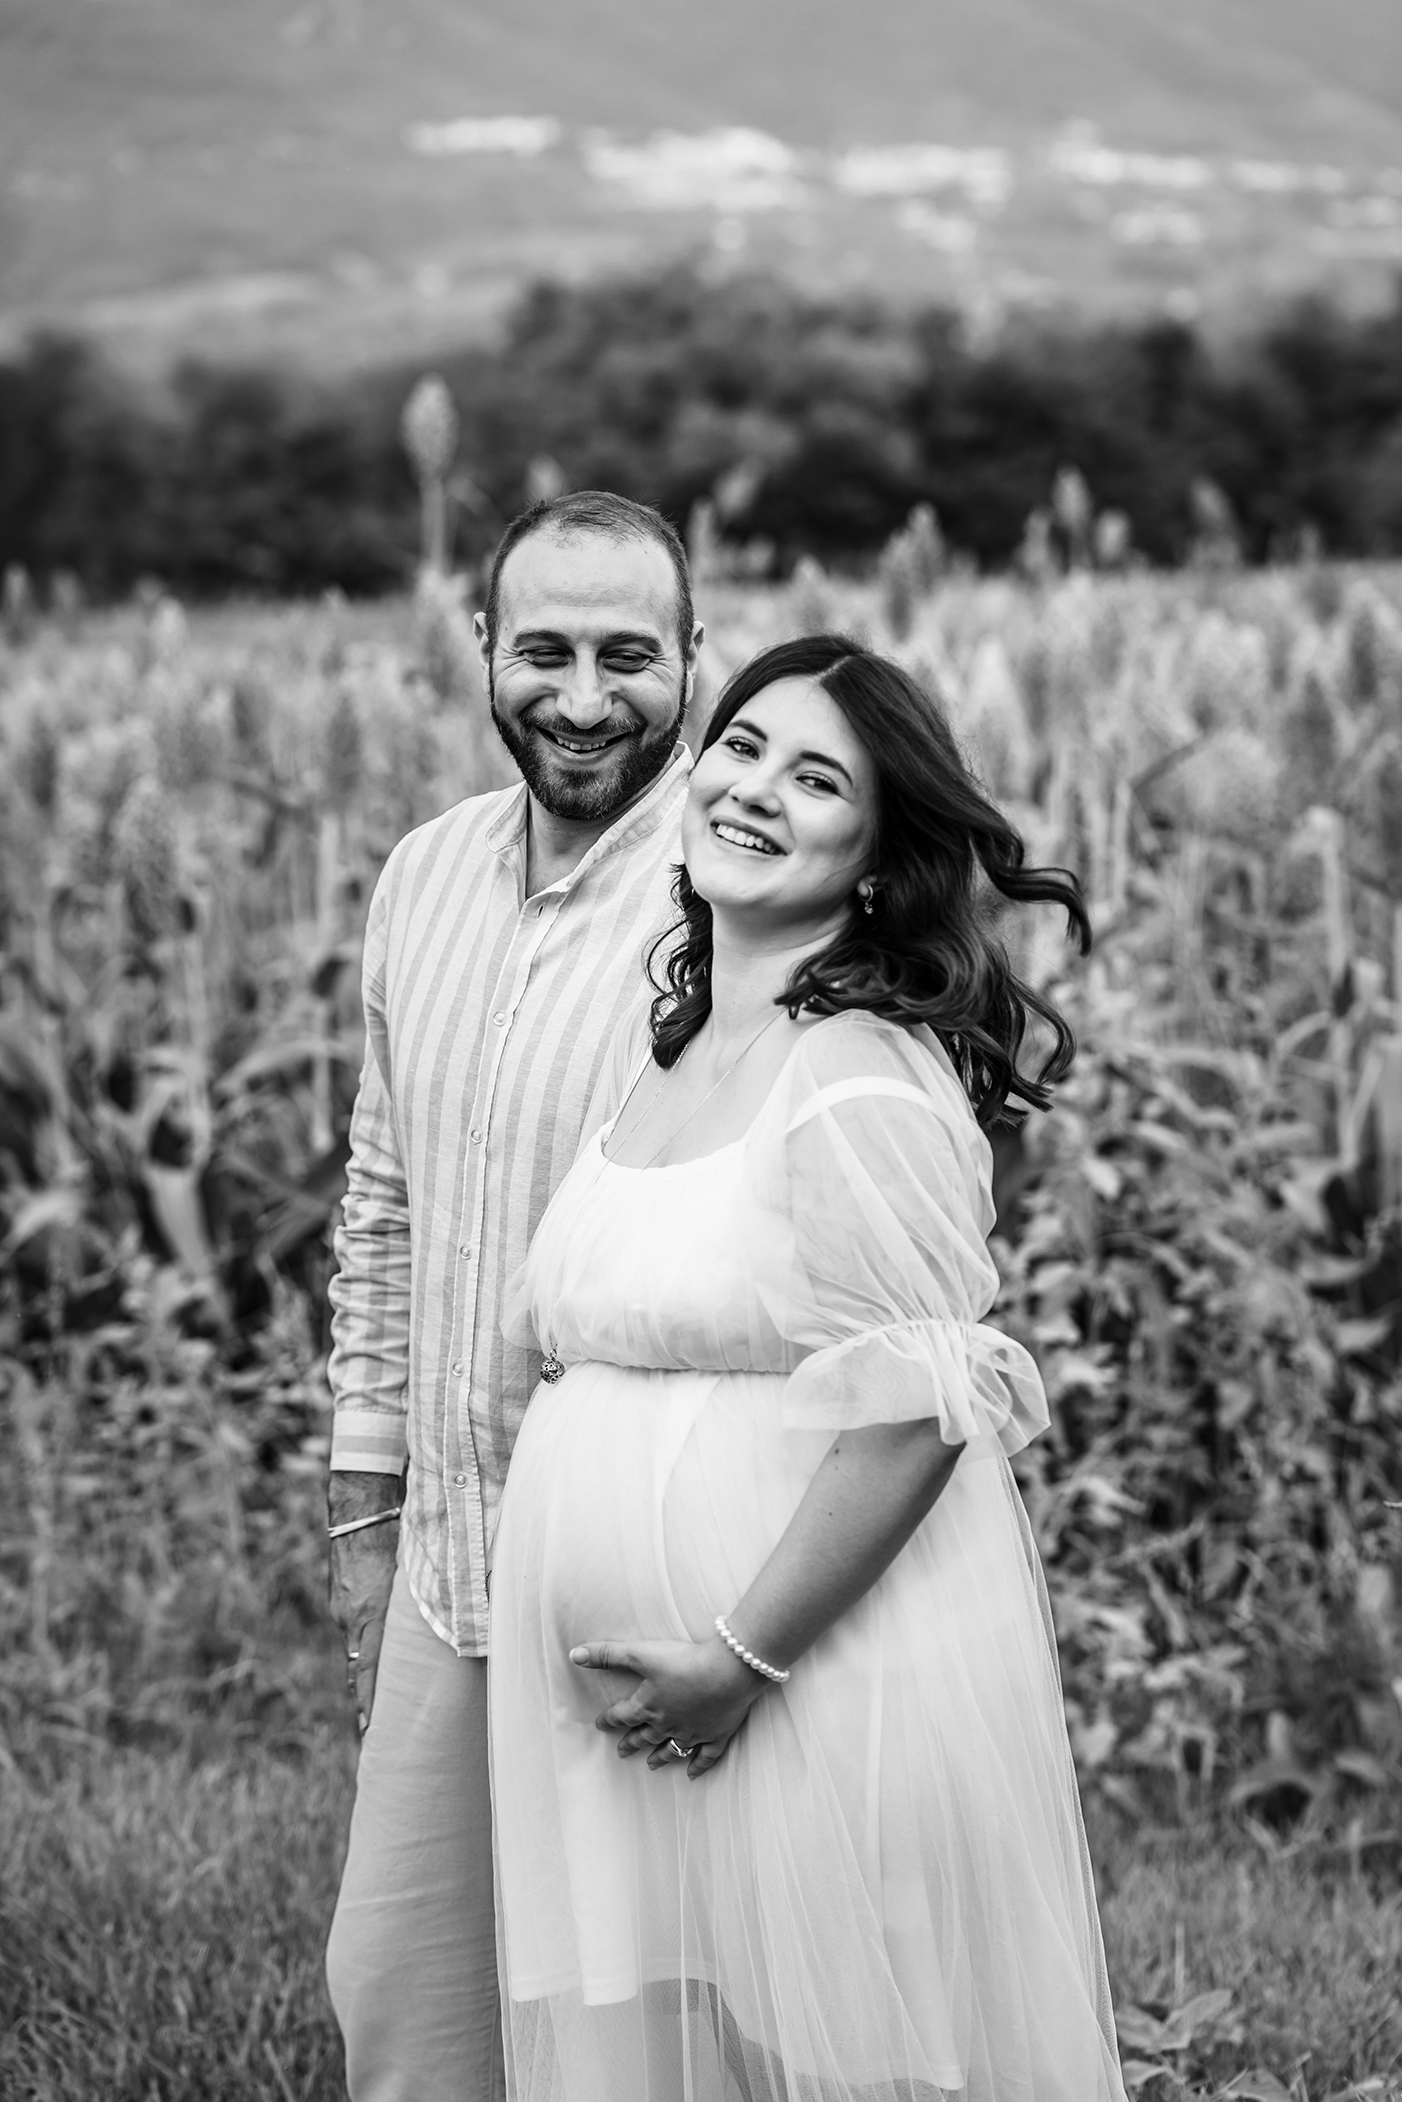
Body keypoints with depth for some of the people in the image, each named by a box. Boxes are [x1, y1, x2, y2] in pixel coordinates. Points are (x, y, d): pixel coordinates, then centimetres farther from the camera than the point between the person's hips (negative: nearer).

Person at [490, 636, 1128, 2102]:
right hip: (623, 1704, 8)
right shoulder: (654, 1043, 11)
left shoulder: (867, 1078, -14)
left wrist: (742, 1658, -18)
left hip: (824, 1675, -7)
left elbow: (920, 1412, -19)